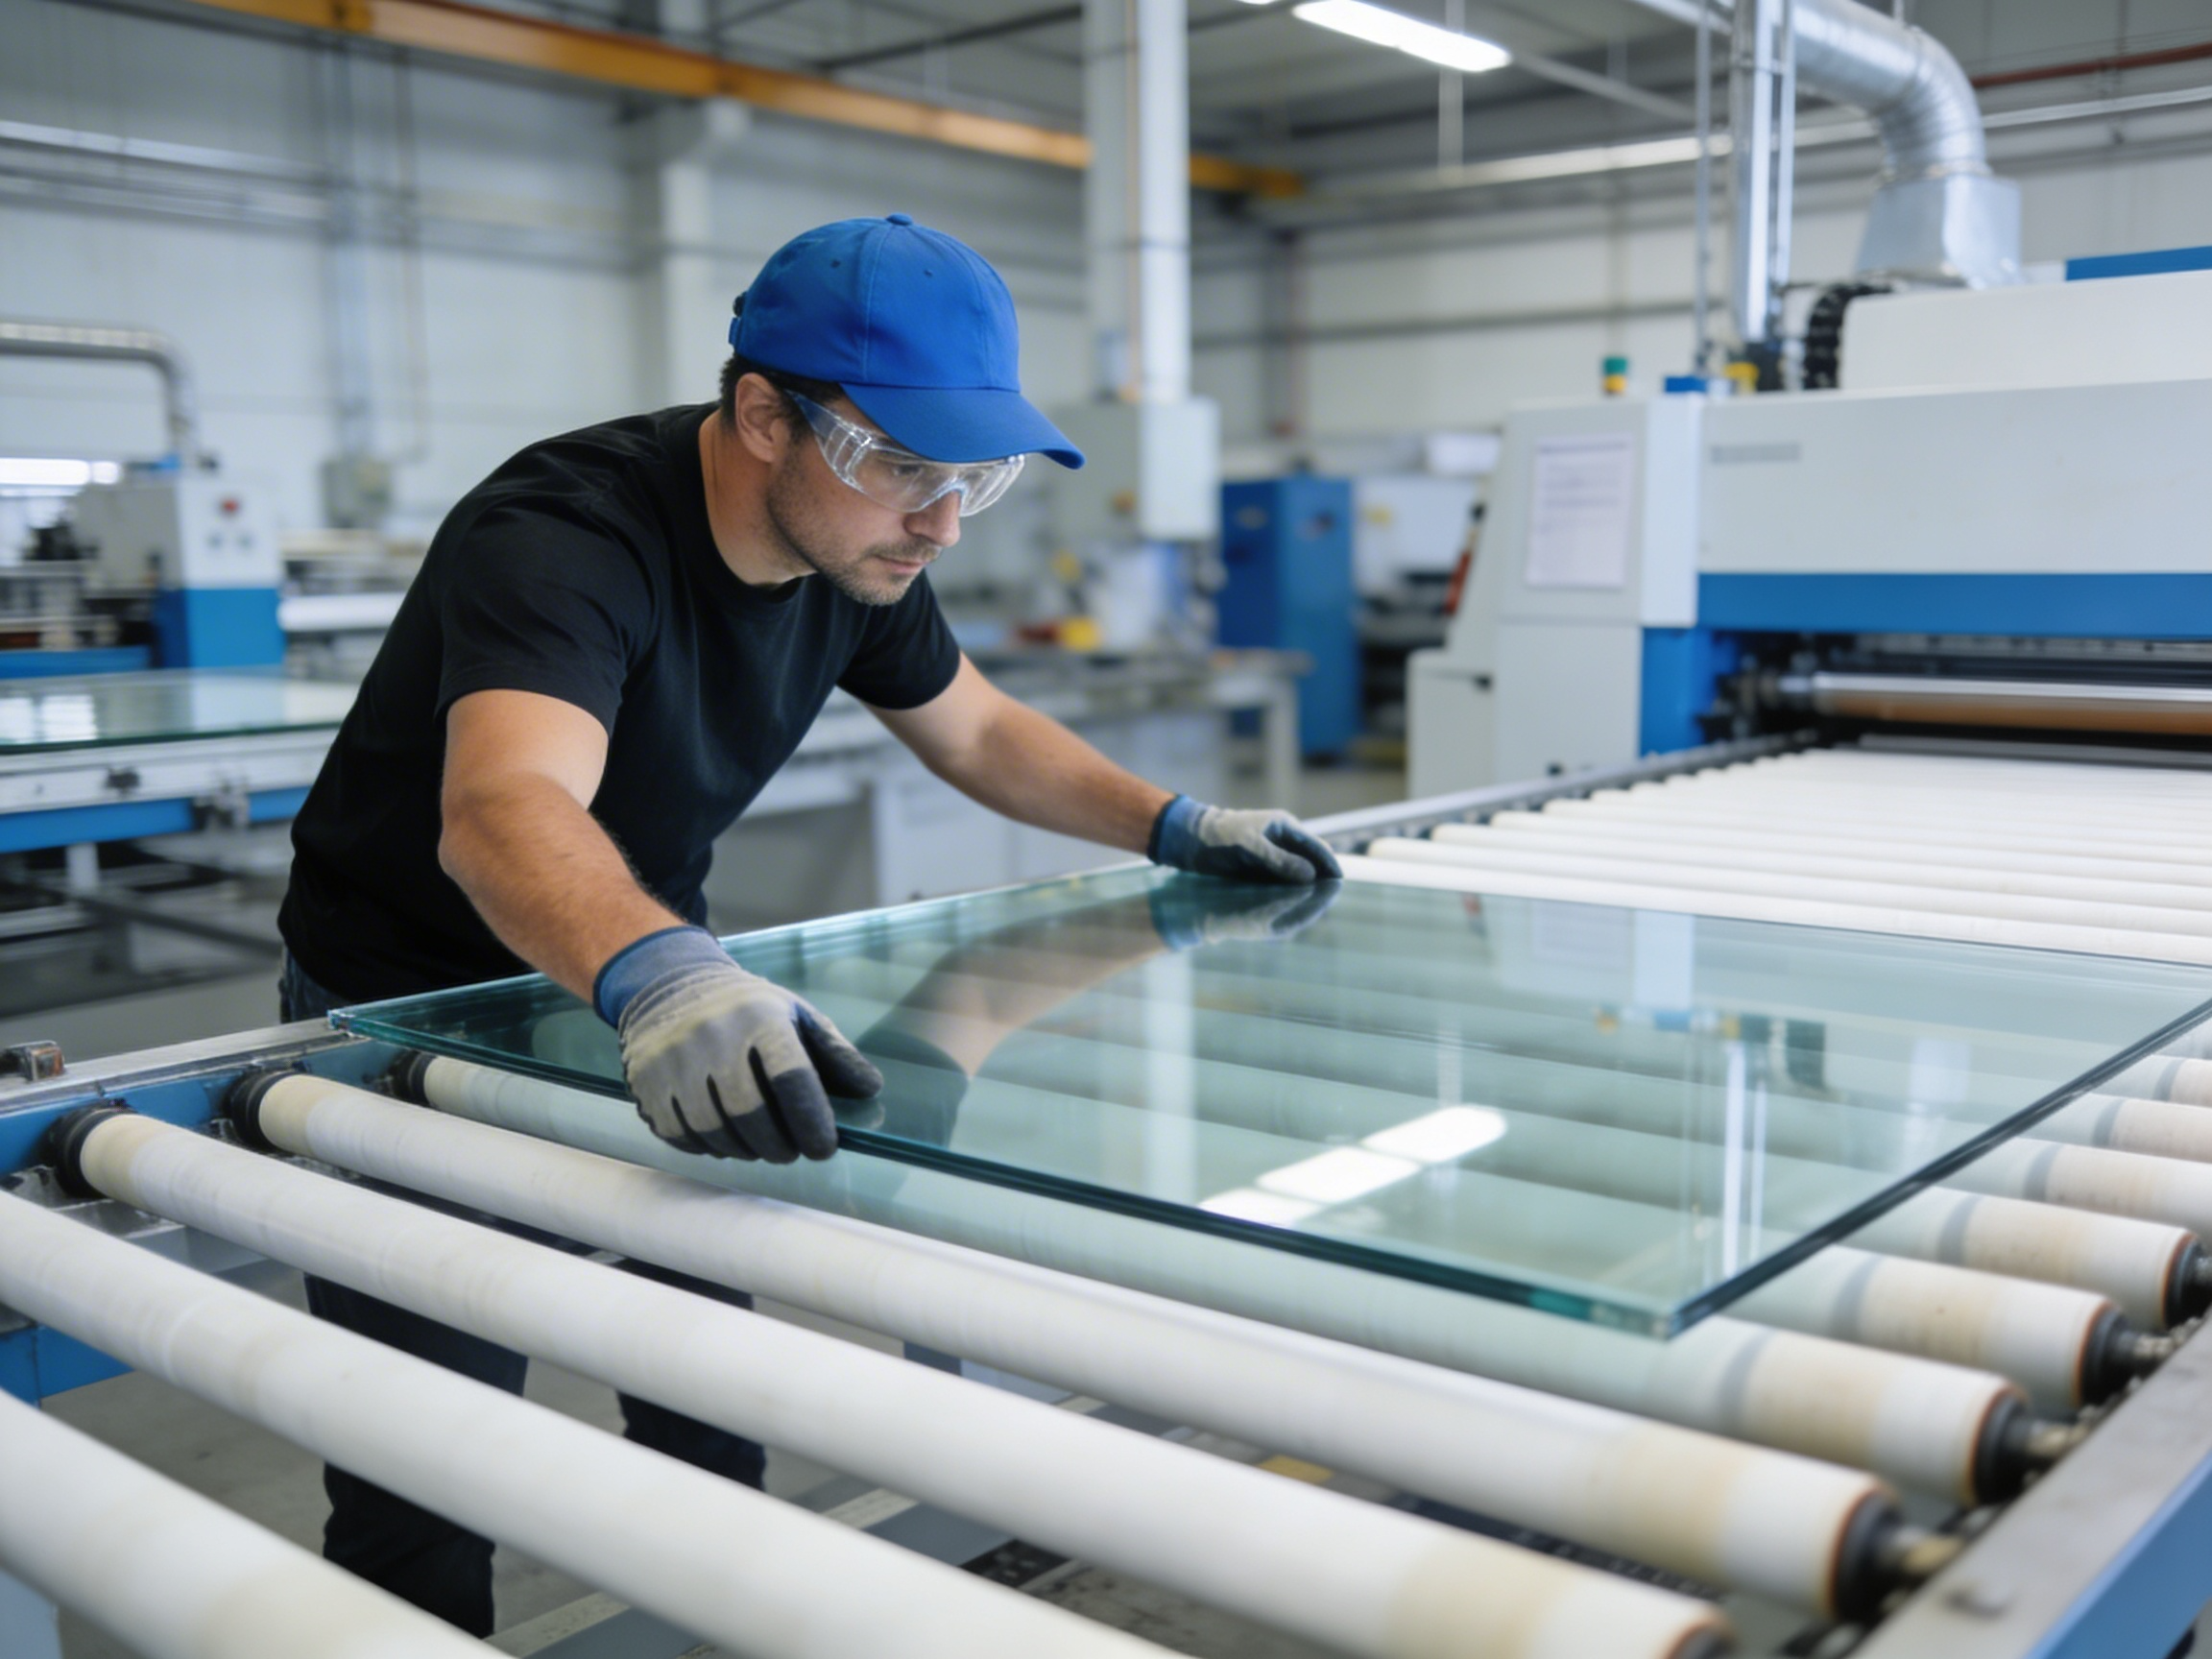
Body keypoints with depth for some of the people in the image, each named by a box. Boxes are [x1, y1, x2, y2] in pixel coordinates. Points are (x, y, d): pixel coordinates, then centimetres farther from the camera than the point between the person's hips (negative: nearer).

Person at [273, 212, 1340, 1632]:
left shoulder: (857, 551, -7)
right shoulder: (567, 535, -31)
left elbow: (978, 729, 10)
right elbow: (505, 807, -50)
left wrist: (1172, 824, -1)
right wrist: (659, 978, -69)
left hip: (644, 983, 6)